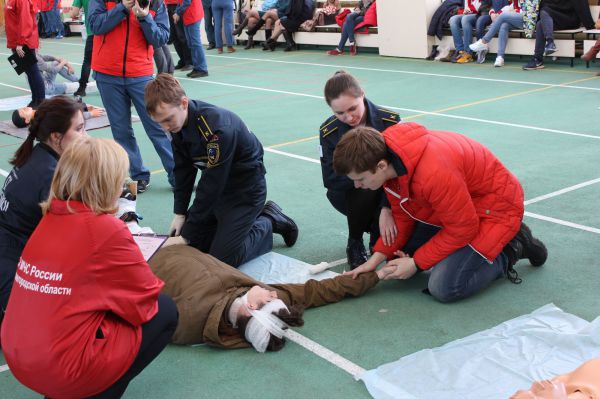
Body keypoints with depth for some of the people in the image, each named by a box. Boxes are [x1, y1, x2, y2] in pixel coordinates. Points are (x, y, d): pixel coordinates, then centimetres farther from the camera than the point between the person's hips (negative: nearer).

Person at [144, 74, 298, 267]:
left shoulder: (217, 127, -34)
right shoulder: (178, 123, -9)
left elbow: (211, 185, -29)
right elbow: (183, 170, 3)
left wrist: (185, 235, -24)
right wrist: (179, 213, -3)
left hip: (246, 187, -8)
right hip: (217, 184, 8)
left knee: (222, 258, -13)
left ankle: (269, 222, 10)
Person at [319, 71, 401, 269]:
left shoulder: (389, 121, -17)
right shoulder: (329, 132, -14)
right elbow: (331, 179, -19)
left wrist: (387, 209, -35)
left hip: (386, 194, 0)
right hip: (349, 196, 0)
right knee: (366, 188, -36)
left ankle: (379, 239, 8)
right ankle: (354, 244, -12)